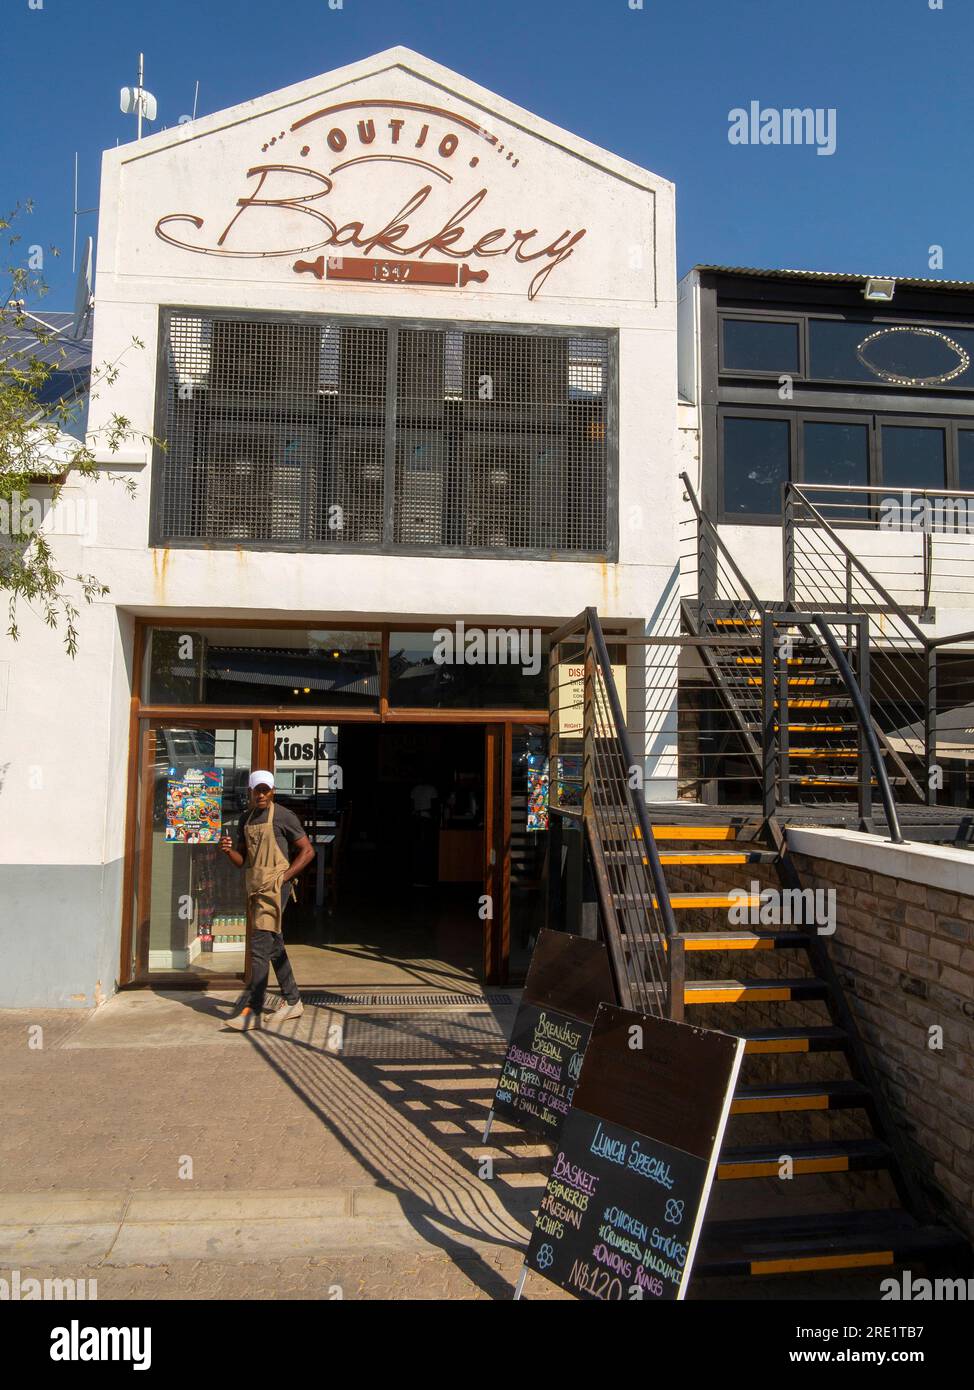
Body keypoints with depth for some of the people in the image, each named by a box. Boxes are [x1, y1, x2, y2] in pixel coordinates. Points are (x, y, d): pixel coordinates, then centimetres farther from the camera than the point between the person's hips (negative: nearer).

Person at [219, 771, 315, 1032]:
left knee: (260, 946, -12)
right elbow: (242, 861, 18)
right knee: (274, 946, 12)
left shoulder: (283, 816, -6)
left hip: (275, 886, -8)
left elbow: (308, 851, -6)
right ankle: (292, 1001, 22)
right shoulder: (246, 820, 15)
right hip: (255, 887, 8)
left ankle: (251, 1010, -11)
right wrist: (229, 850, -4)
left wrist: (283, 877, -14)